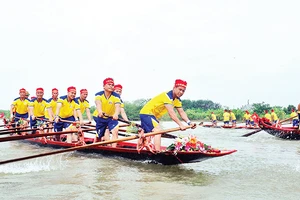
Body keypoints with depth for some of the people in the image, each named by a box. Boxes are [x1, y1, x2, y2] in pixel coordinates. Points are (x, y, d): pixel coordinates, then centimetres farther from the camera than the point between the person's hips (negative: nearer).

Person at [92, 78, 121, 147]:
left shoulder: (116, 96, -16)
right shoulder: (98, 95, -17)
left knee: (115, 131, -24)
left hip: (112, 117, 0)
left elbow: (118, 106, -36)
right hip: (100, 118, 0)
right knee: (99, 136, 11)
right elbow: (98, 103, -40)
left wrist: (116, 114, -59)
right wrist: (99, 111, -64)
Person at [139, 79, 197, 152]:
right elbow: (171, 113, -34)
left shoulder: (177, 100, 5)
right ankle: (157, 152, -31)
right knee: (158, 131, -25)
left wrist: (189, 122, -17)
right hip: (147, 113, -11)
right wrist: (180, 124, -38)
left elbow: (181, 112, -1)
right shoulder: (167, 96, -25)